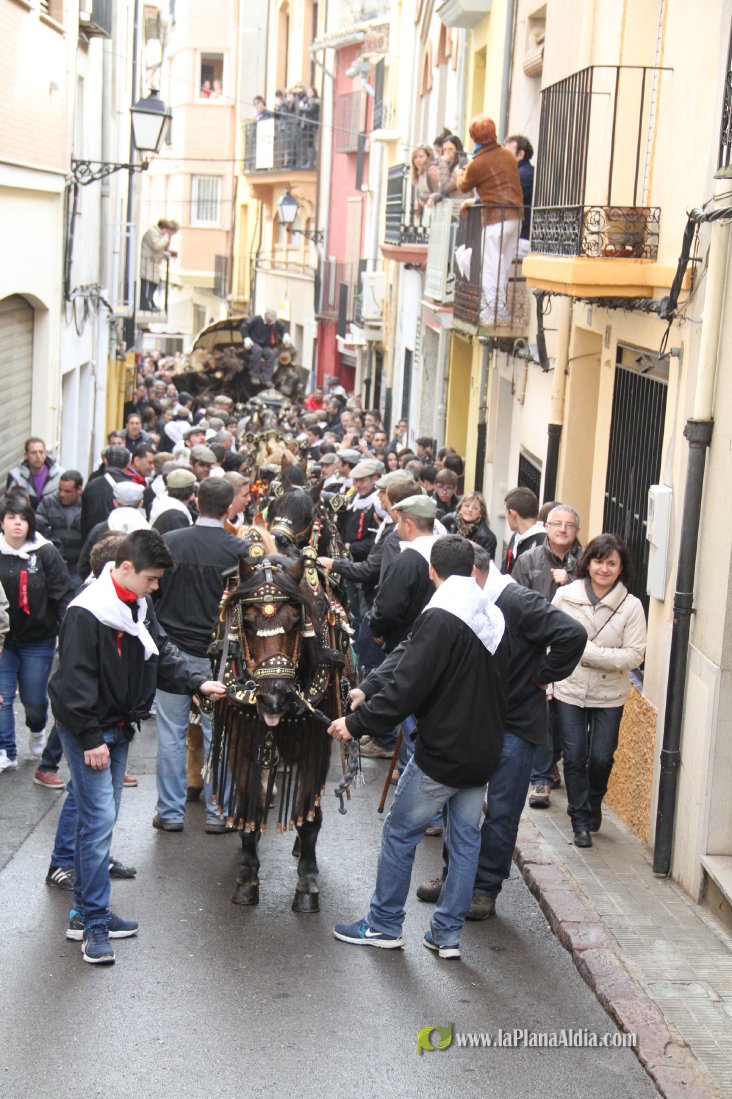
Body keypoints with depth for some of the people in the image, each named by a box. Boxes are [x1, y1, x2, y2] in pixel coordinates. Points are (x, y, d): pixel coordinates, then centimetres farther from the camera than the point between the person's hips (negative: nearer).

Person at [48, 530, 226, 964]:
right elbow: (76, 681, -21)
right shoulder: (87, 614, -21)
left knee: (102, 818, 13)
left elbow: (163, 653, 10)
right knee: (99, 819, -11)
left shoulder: (138, 606, 7)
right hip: (88, 732, -9)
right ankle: (94, 924, -4)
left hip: (119, 727, 9)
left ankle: (87, 911, 23)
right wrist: (91, 739, -20)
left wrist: (199, 682, -5)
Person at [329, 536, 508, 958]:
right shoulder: (495, 617, 6)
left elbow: (407, 689, -22)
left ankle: (384, 924, 17)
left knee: (400, 834, 7)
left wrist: (357, 723, -16)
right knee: (466, 839, 13)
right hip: (484, 753, 7)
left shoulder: (440, 618, -18)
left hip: (441, 753, -7)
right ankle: (448, 933, 18)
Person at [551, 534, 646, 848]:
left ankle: (594, 802, 33)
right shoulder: (565, 595, -5)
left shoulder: (631, 606, -9)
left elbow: (634, 656, -13)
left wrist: (589, 652, -20)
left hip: (609, 696, -1)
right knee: (574, 757, 3)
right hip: (569, 690, 1)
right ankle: (580, 820, 20)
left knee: (601, 758, 1)